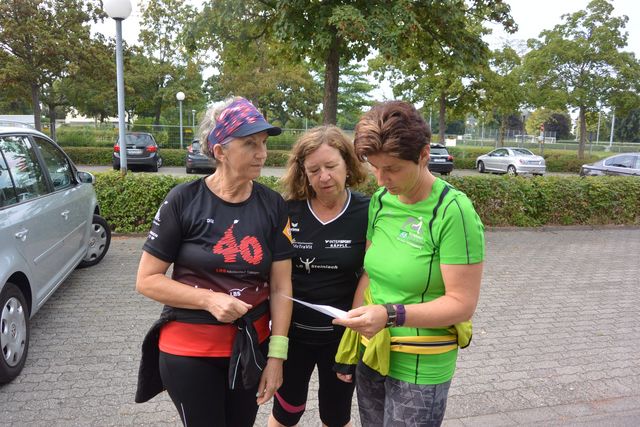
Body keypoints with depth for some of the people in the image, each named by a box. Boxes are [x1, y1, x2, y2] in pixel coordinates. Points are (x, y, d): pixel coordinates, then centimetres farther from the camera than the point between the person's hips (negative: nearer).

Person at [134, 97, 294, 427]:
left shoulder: (273, 205, -5)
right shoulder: (183, 200, -13)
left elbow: (281, 287, -3)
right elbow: (146, 281, -9)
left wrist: (276, 354, -6)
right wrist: (209, 300, -21)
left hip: (251, 346, 3)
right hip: (189, 350, -2)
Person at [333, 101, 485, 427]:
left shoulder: (453, 211, -19)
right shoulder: (380, 200, -2)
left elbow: (462, 303, -18)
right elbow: (369, 274, 4)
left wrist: (390, 315, -28)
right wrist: (350, 340, 1)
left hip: (420, 369, -5)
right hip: (371, 355, 6)